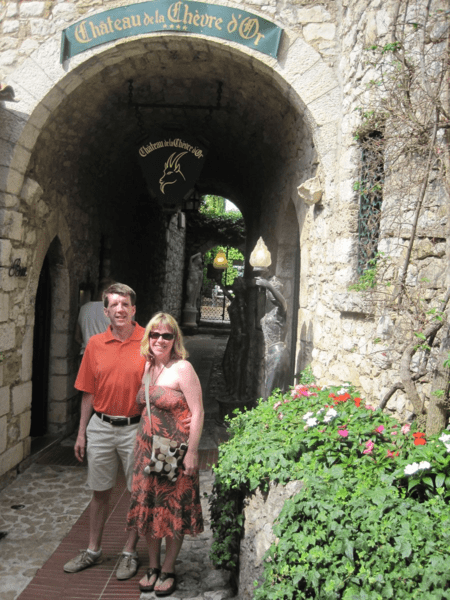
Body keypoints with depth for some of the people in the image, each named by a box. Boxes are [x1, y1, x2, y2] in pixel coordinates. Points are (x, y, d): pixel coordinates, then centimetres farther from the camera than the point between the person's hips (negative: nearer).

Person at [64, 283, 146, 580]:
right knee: (100, 492, 16)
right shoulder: (95, 344, 1)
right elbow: (89, 392, 8)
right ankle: (93, 550, 33)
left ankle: (130, 552, 27)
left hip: (135, 427, -3)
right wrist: (82, 432, 9)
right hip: (100, 427, 3)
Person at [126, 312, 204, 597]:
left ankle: (168, 570, 25)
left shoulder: (182, 368, -14)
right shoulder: (147, 366, 6)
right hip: (148, 448, 6)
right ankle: (153, 567, 31)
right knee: (148, 507, 14)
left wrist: (192, 453, -18)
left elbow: (197, 413, -16)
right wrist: (142, 443, 12)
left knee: (173, 510, 6)